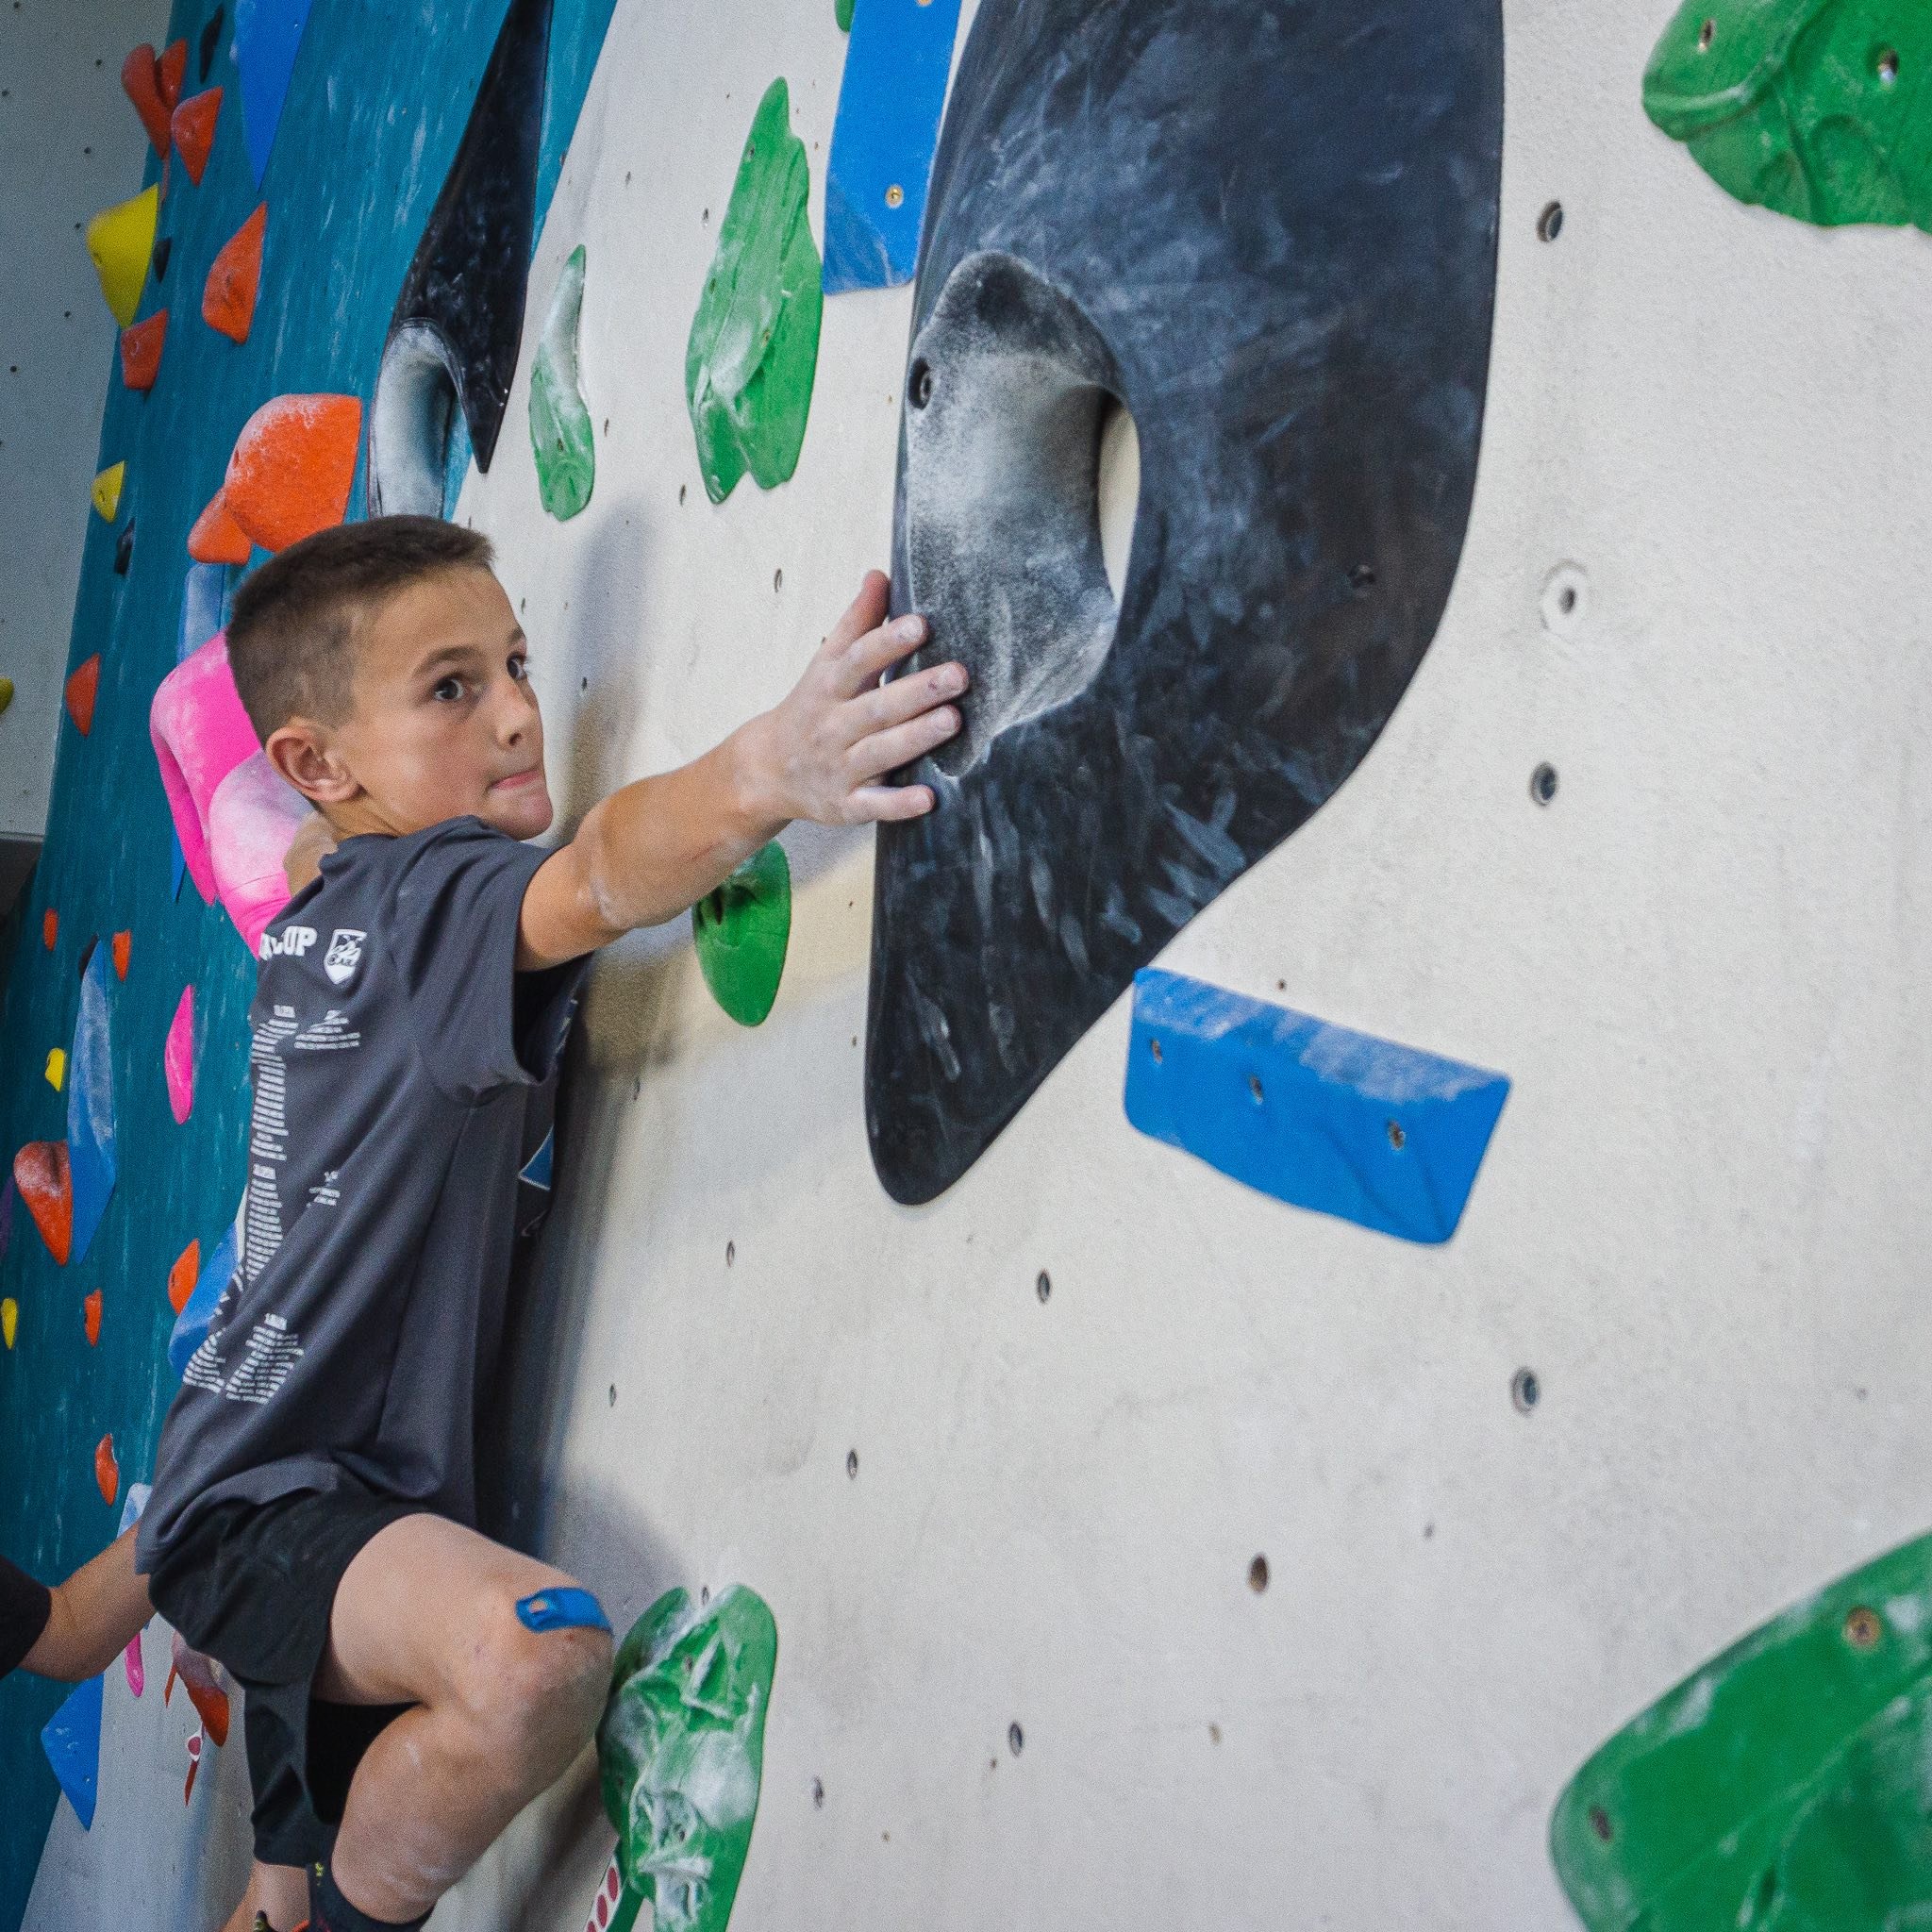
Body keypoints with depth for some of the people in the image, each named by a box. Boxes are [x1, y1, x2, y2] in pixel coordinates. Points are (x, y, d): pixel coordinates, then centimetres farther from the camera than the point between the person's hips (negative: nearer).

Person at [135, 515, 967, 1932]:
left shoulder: (313, 925, 10)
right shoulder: (421, 896, -17)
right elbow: (596, 885, -40)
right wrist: (765, 775, -58)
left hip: (270, 1479, 10)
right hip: (267, 1508, -10)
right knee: (537, 1653, -37)